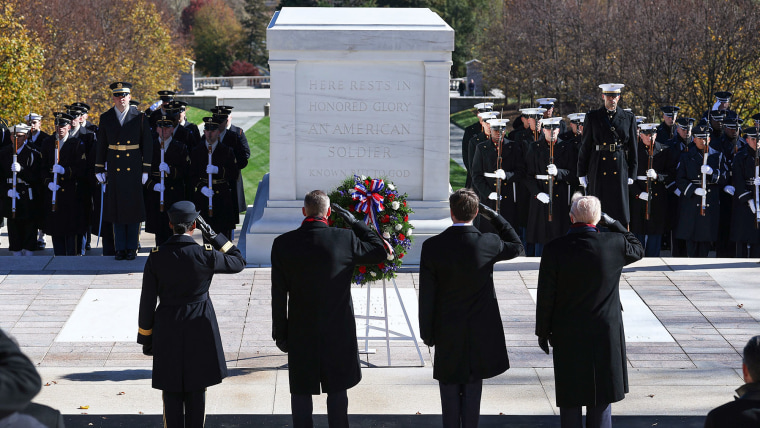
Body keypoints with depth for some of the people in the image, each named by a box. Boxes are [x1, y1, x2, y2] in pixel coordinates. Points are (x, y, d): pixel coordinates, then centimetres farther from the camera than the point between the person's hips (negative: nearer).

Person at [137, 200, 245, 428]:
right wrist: (212, 235, 2)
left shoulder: (156, 257, -7)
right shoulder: (205, 255, -13)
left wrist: (146, 337, 8)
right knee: (196, 392, 8)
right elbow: (238, 262, 6)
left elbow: (147, 302, -3)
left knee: (171, 393, 8)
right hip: (199, 330, -1)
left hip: (167, 332, 1)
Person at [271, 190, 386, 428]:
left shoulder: (283, 244, -8)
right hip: (337, 331, 0)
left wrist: (280, 333, 5)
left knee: (301, 392, 10)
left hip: (300, 332, 1)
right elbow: (379, 253, 5)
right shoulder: (345, 239, -12)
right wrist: (355, 223, 8)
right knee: (337, 390, 11)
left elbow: (278, 294, -4)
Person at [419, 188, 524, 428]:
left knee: (449, 390, 10)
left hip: (447, 332, 0)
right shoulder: (488, 244, -13)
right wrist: (493, 216, 7)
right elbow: (517, 247, 11)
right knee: (472, 390, 11)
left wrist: (427, 333, 3)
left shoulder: (432, 247, -13)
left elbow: (426, 296, -8)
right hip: (480, 332, 1)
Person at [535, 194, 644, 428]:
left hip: (567, 336, -1)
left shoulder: (555, 249, -12)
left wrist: (543, 332, 5)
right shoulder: (615, 243, -9)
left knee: (570, 402, 9)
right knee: (601, 400, 10)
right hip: (606, 334, 1)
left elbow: (545, 297, -7)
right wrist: (614, 224, 15)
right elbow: (638, 249, 16)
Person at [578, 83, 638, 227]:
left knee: (620, 209, -2)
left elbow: (632, 148, 8)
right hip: (598, 170, 0)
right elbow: (585, 147, 7)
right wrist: (582, 173, 4)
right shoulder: (592, 117, 6)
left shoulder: (628, 118, 8)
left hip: (620, 170, 0)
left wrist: (631, 174, 3)